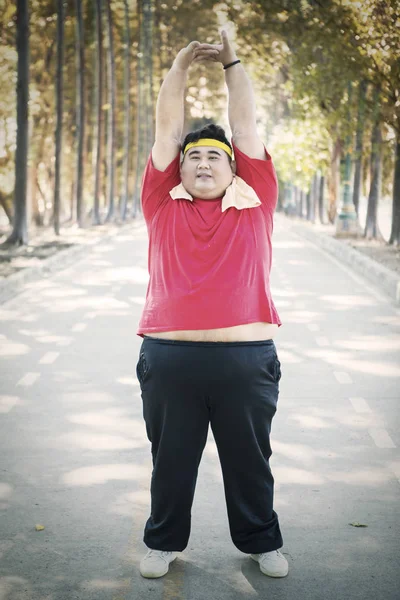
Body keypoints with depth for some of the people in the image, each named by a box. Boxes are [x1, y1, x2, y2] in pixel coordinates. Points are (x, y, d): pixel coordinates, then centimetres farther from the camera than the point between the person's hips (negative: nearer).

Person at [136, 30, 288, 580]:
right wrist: (181, 65, 8)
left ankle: (261, 541, 31)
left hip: (247, 358, 0)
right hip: (169, 356, 0)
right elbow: (167, 130, 10)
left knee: (249, 458, 13)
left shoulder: (253, 202, 9)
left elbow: (246, 127, 11)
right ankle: (165, 540, 31)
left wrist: (232, 63, 13)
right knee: (171, 458, 13)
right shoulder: (164, 204, 9)